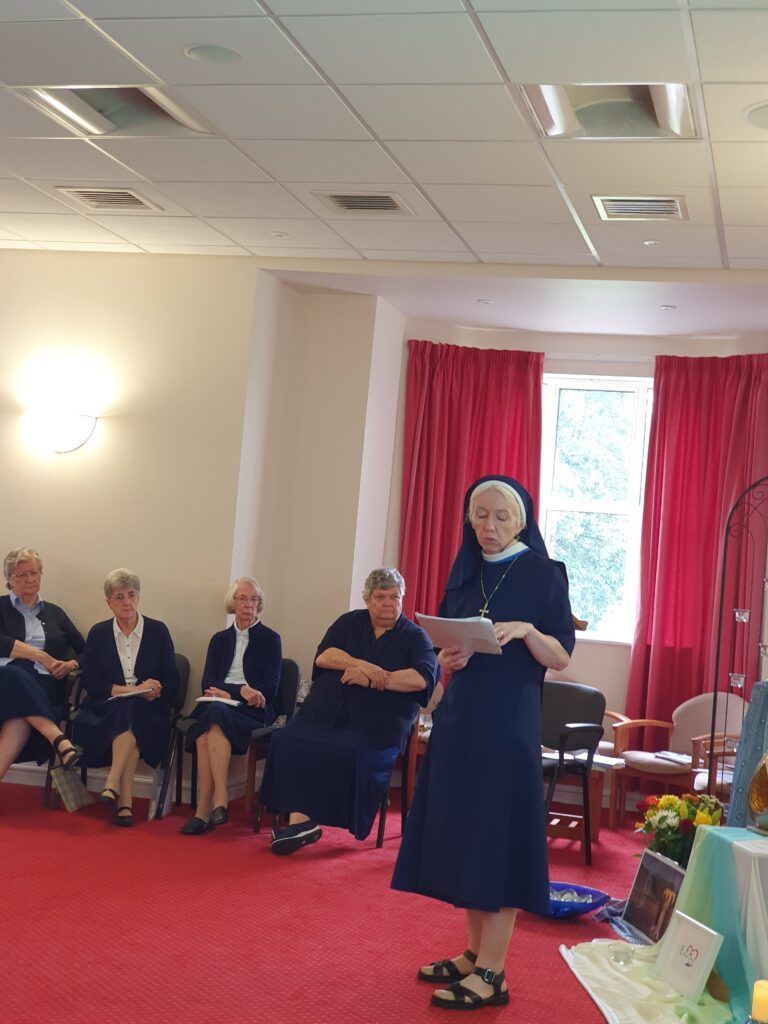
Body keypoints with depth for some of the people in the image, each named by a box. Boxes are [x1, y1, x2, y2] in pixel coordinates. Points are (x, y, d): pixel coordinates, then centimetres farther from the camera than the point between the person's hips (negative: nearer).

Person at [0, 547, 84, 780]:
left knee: (19, 717, -36)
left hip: (43, 689, 1)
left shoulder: (54, 612, 25)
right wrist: (41, 656, -8)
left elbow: (84, 651, 22)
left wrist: (71, 664, -2)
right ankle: (60, 741, -50)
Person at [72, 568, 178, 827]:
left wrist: (151, 693, -17)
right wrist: (135, 690, -12)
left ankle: (112, 785, -38)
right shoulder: (98, 633, 9)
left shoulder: (158, 631, 7)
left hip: (148, 711, 0)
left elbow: (171, 683, 6)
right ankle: (125, 800, -37)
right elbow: (90, 683, -1)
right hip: (105, 710, 0)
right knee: (128, 718, -33)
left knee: (131, 713, -35)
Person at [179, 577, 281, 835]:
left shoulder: (270, 639, 11)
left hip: (253, 712, -3)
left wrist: (227, 693, -11)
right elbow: (207, 682, 7)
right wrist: (241, 689, -12)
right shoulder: (220, 639, 21)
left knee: (215, 717, -35)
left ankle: (204, 811, -37)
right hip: (218, 705, 3)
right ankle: (218, 803, -35)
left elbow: (270, 688, 0)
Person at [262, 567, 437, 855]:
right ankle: (299, 820, -30)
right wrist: (363, 666, -13)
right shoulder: (350, 623, 19)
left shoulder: (415, 637, 10)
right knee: (288, 741, -26)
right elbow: (323, 656, 4)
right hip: (327, 711, 3)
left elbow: (423, 678, -7)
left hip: (376, 725, -3)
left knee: (353, 753, -33)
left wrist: (371, 680, -12)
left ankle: (302, 821, -22)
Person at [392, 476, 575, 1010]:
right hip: (459, 717, 6)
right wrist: (447, 659, -8)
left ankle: (492, 973, -2)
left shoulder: (542, 575, -5)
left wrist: (525, 631, -26)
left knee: (498, 832, -6)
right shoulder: (464, 571, 11)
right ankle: (475, 951, 18)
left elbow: (562, 656, -8)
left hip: (509, 721, -6)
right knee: (462, 831, 8)